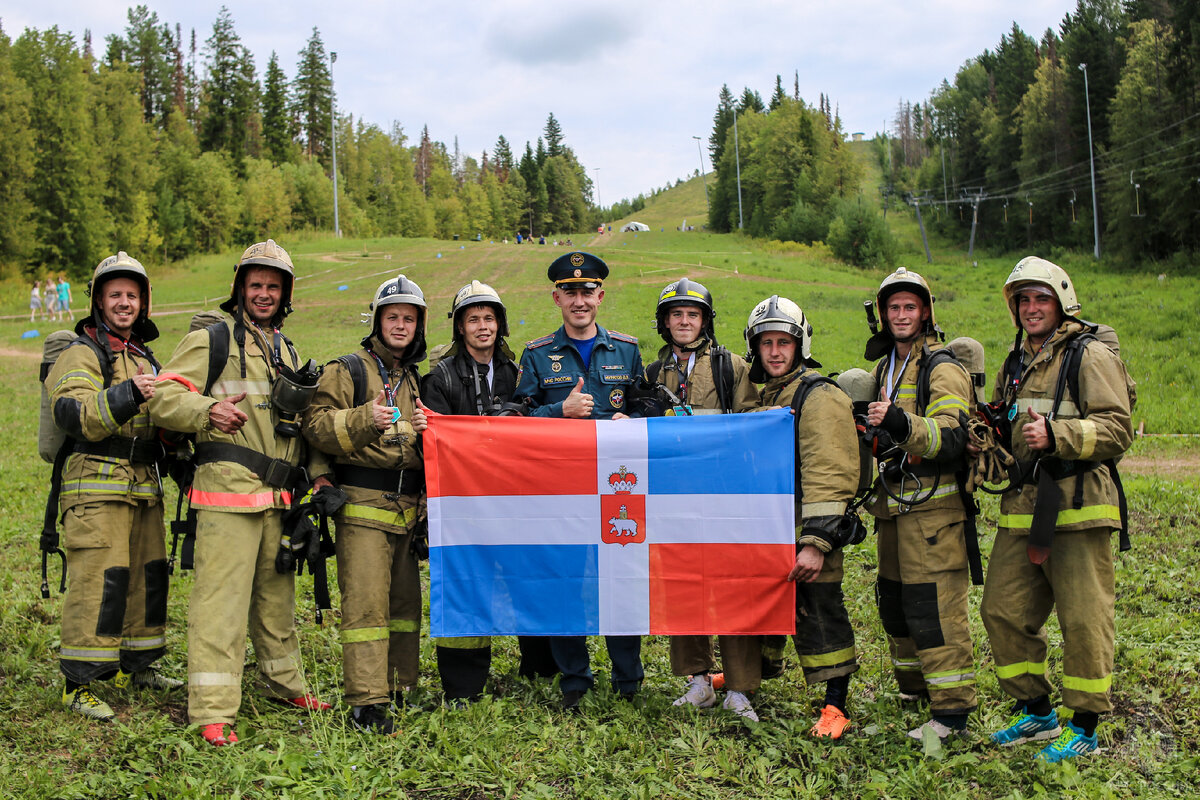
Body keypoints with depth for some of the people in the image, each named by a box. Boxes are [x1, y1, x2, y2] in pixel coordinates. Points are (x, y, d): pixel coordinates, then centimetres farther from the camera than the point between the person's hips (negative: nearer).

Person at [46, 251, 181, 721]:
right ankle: (77, 685, -3)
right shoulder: (81, 355, -4)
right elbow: (77, 416, -20)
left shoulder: (144, 356, 21)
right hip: (97, 485, -8)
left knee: (148, 574, 11)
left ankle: (134, 667, 25)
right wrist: (129, 394, -32)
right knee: (99, 580, -11)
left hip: (144, 485, 8)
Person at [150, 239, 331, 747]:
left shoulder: (287, 352, 22)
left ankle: (284, 683, 31)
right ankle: (213, 711, -4)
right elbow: (164, 396, -8)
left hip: (279, 495, 7)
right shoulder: (212, 340, 1)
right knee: (221, 596, -9)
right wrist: (207, 410, -28)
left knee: (277, 592, 16)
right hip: (228, 491, -7)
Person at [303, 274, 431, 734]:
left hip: (408, 507, 7)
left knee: (406, 601, 11)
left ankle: (400, 687, 23)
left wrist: (427, 430, 5)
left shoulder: (415, 380, 20)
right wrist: (364, 419, -23)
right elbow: (317, 427, -9)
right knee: (366, 604, -9)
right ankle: (367, 701, -7)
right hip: (363, 507, -7)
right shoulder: (348, 371, 1)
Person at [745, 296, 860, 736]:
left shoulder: (819, 397, -14)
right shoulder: (766, 394, 15)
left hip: (808, 529, -8)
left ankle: (836, 706, 8)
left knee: (818, 612, -3)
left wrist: (815, 543, -26)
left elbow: (827, 478, -21)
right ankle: (750, 675, 39)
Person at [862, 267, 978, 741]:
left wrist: (900, 423, -38)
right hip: (893, 504, 9)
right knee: (893, 600, 15)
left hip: (934, 502, -8)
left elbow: (950, 438, -24)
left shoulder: (942, 369, -9)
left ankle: (952, 710, -3)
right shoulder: (886, 366, 17)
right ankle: (914, 686, 30)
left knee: (934, 604, -10)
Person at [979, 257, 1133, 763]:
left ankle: (1084, 726, 13)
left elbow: (1116, 430, -11)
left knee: (1084, 621, -1)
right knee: (1003, 611, 7)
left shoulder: (1091, 357, -3)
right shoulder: (1015, 364, 20)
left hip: (1077, 509, -7)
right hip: (1021, 510, 7)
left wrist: (1056, 434, -22)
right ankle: (1035, 711, 23)